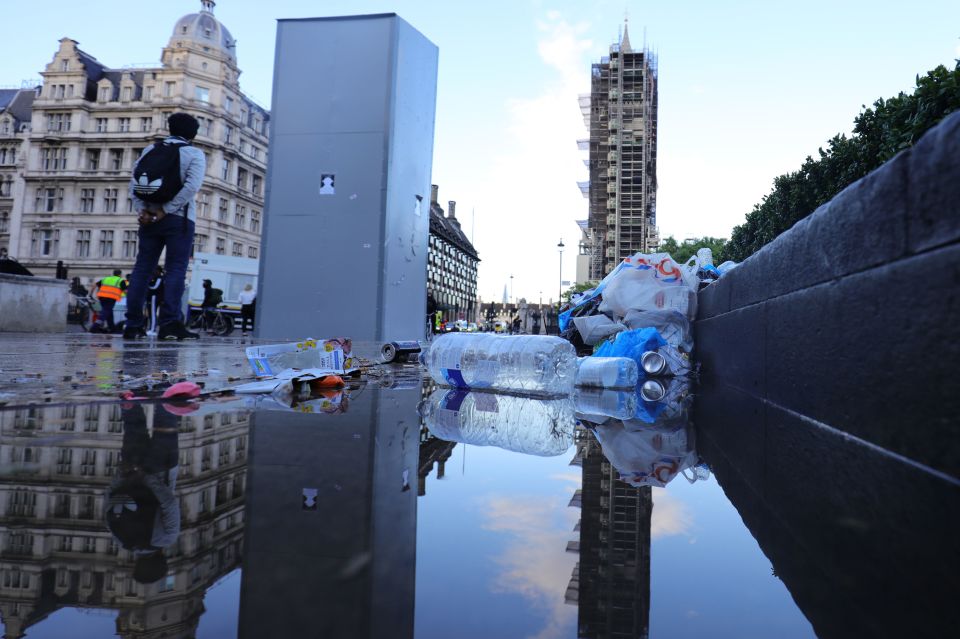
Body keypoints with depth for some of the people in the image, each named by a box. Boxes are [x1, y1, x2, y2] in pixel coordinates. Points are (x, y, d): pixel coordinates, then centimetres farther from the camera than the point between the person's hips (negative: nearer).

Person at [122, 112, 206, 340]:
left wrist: (142, 210, -3)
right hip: (179, 218, -4)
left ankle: (133, 325, 5)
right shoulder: (195, 154, 2)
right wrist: (165, 210, -13)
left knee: (142, 268, 6)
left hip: (149, 217, 4)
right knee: (176, 269, -5)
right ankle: (169, 323, -13)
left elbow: (135, 182, 4)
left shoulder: (150, 150, 14)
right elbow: (191, 187, -14)